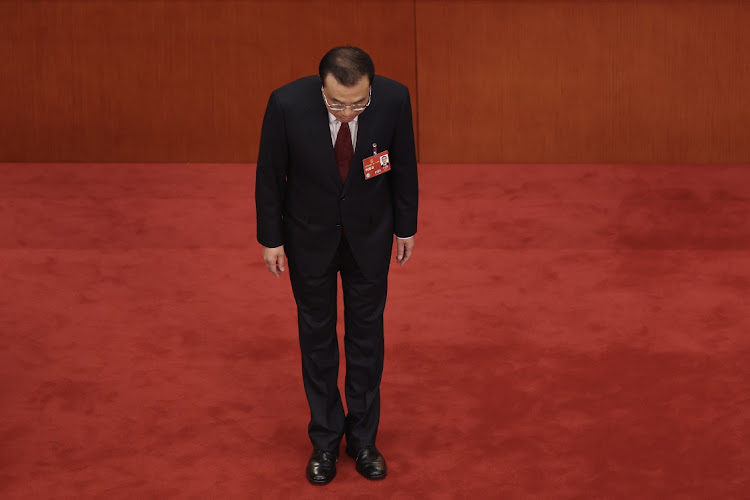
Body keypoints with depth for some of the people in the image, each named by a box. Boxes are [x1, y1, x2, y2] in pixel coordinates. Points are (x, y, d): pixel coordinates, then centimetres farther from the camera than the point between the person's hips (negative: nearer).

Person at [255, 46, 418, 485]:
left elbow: (404, 164, -7)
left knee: (366, 332, 12)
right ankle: (325, 440, 27)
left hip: (370, 232, 1)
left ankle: (363, 437, 28)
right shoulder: (288, 103, -28)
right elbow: (270, 173, -12)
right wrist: (271, 238, -5)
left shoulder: (394, 98, -24)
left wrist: (406, 228, 3)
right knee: (317, 334, 12)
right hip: (310, 234, -1)